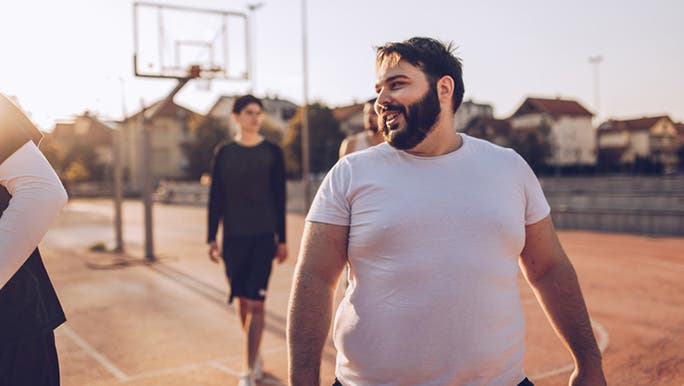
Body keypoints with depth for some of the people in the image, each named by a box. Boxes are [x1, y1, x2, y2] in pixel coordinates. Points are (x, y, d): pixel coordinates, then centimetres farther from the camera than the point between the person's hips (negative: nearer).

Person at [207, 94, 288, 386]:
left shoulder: (272, 152, 1)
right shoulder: (224, 153, 5)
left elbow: (280, 198, 3)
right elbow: (215, 198, 6)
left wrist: (282, 239, 1)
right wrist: (212, 238, 2)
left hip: (263, 236, -2)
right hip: (233, 237, 2)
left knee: (255, 303, -7)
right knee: (241, 300, 10)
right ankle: (255, 357, 29)